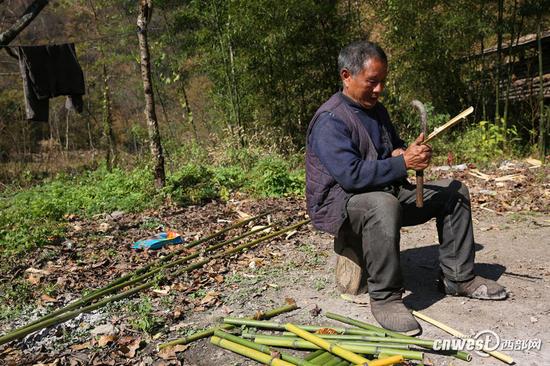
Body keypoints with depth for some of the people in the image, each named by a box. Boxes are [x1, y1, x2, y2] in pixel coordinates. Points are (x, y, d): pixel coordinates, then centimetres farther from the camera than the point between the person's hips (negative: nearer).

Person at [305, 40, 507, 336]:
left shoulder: (376, 110, 12)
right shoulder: (330, 120, -18)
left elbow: (395, 145, 25)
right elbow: (351, 175, -29)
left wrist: (402, 152, 0)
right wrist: (403, 164, -28)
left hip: (388, 192, 9)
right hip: (340, 202, -9)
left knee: (454, 191, 4)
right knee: (383, 205, -42)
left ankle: (458, 277, 10)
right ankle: (384, 297, -26)